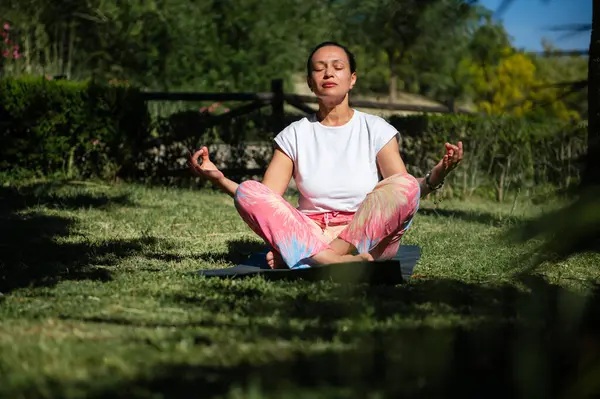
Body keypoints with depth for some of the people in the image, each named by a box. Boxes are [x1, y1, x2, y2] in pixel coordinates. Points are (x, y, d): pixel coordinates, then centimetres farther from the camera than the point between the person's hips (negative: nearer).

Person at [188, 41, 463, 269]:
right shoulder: (295, 135, 11)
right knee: (249, 191, -22)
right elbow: (264, 200, 2)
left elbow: (405, 194, -4)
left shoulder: (376, 129, 8)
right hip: (308, 232, 1)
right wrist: (218, 179, -13)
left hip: (369, 236, -1)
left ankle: (295, 256, -36)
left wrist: (435, 176, -25)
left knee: (405, 185, -28)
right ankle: (339, 261, -42)